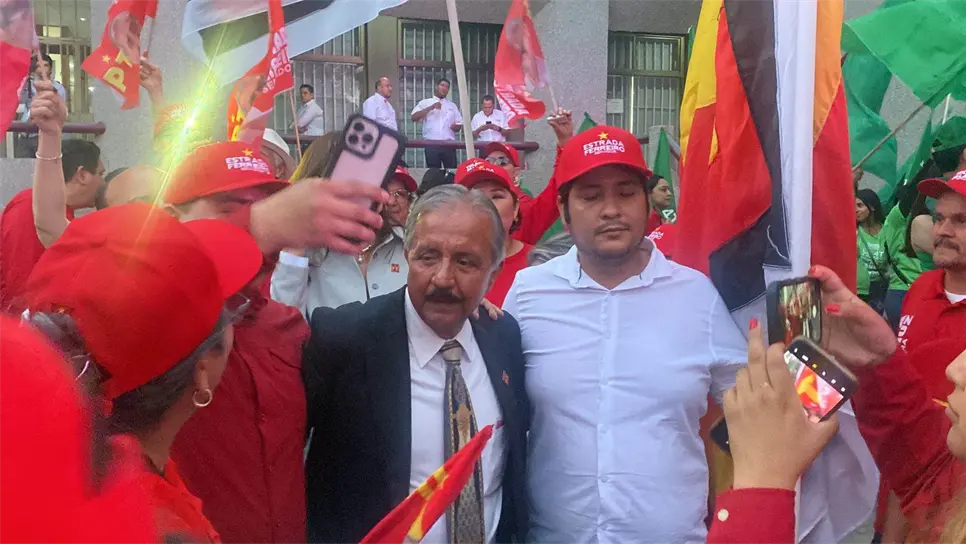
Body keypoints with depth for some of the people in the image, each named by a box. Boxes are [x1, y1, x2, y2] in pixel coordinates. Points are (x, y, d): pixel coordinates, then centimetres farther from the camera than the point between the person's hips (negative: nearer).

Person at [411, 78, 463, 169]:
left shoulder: (452, 106, 18)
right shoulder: (425, 103, 8)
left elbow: (460, 123, 18)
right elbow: (414, 118, -5)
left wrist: (456, 126, -6)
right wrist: (431, 107, -12)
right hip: (431, 144, -2)